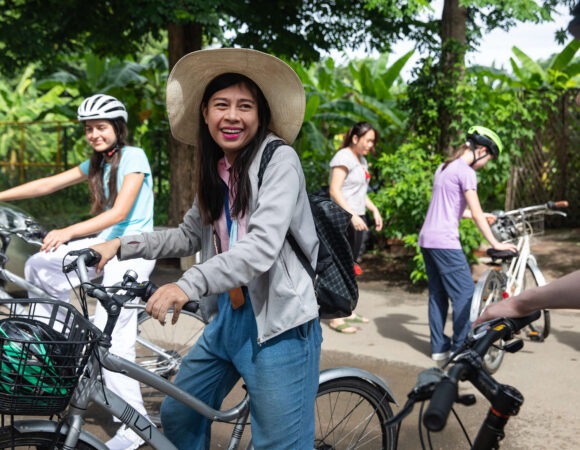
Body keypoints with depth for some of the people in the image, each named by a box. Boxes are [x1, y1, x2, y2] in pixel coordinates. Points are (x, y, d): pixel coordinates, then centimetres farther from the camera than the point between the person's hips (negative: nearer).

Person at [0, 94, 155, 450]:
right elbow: (49, 184, 10)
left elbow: (119, 212, -21)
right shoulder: (97, 163, 14)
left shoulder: (133, 156, -10)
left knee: (110, 338, -12)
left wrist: (68, 232, -31)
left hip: (132, 249, -8)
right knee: (39, 266, -2)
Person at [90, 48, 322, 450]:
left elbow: (262, 246, -24)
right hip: (228, 318, 8)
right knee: (177, 416, 18)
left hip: (278, 325, -8)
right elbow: (190, 236, 18)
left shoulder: (279, 159, -13)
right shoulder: (215, 169, 10)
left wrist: (189, 285, -33)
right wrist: (122, 246, 9)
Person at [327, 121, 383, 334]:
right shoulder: (344, 157, -12)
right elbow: (334, 190, -20)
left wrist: (374, 210, 14)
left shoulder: (362, 160, 16)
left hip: (358, 218, 9)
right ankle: (336, 318, -1)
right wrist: (352, 215, -27)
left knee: (352, 266, 13)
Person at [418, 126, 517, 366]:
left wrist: (479, 216, 27)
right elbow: (477, 214, -13)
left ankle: (439, 347, 17)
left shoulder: (444, 167, 17)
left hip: (427, 239, 10)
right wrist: (495, 243, -8)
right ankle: (461, 349, 0)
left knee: (437, 295, 13)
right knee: (465, 293, -3)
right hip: (445, 241, -10)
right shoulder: (466, 172, -11)